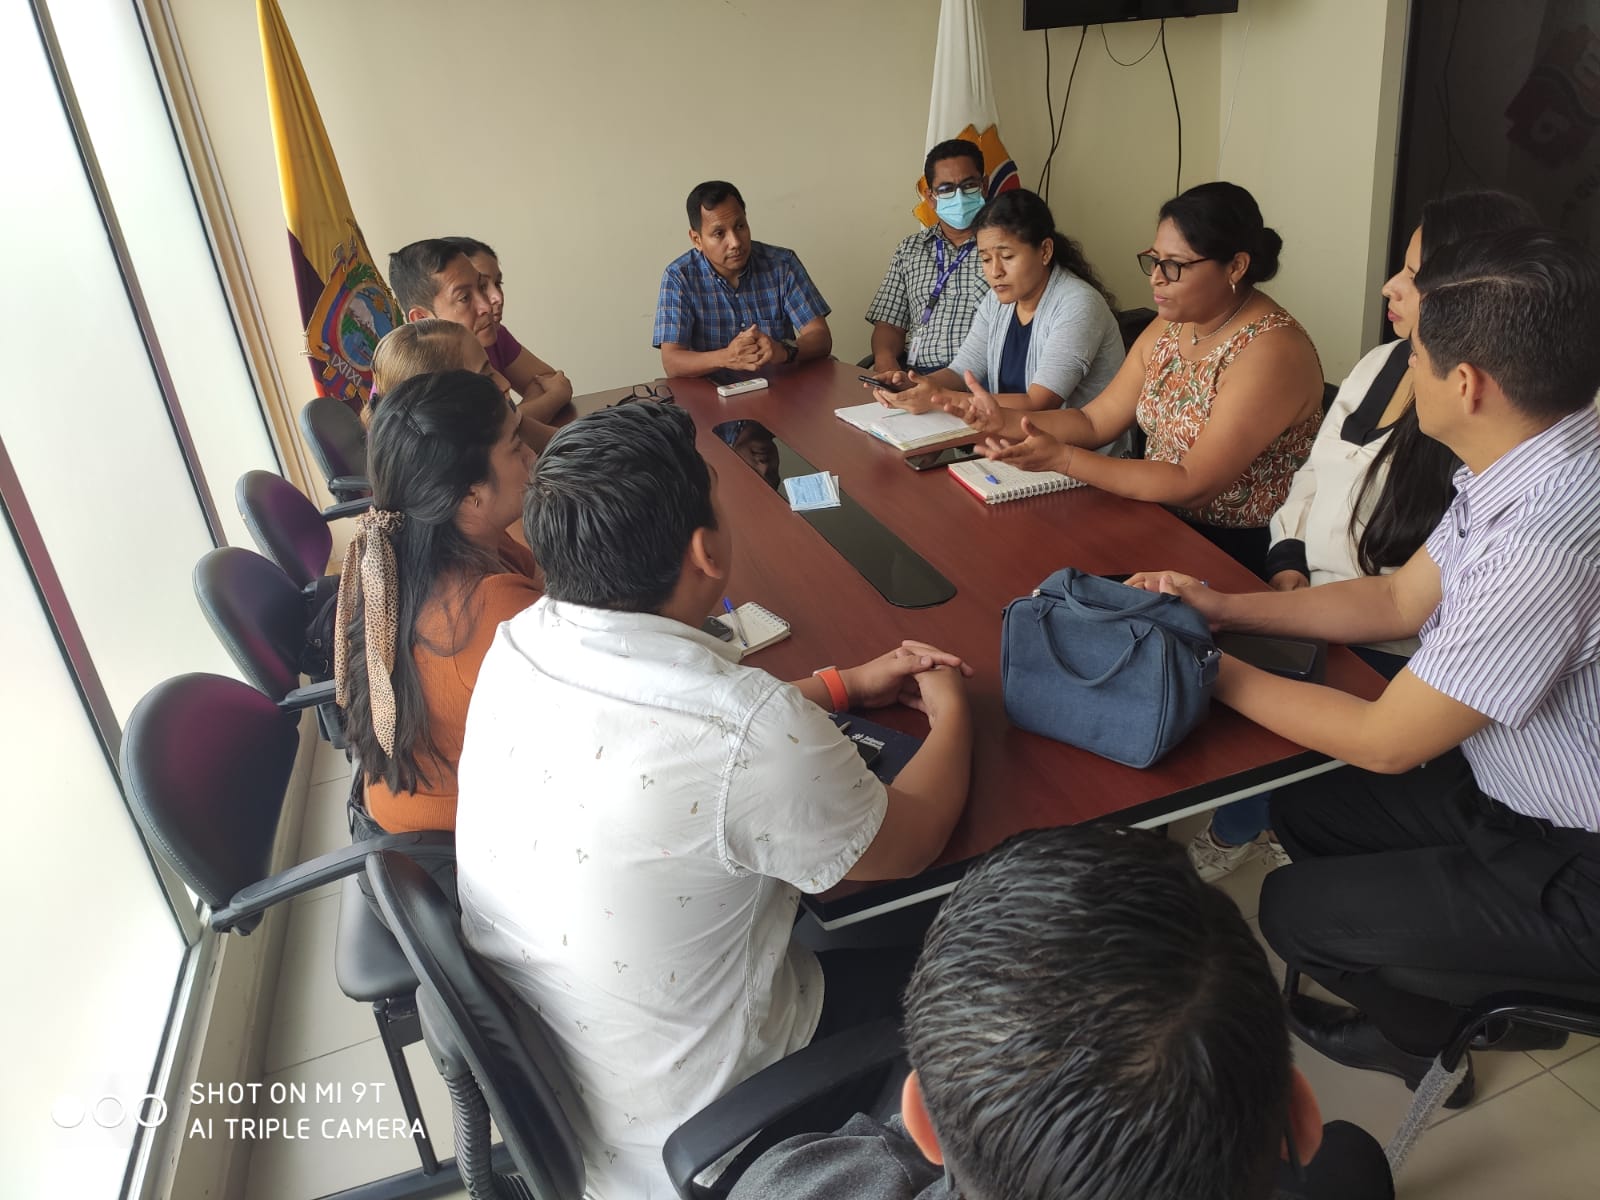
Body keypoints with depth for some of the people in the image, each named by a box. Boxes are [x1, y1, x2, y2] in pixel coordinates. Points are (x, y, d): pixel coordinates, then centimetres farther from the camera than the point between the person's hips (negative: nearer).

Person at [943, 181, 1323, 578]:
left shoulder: (1271, 352, -21)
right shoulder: (1167, 328, 5)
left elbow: (1193, 485, -24)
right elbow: (1094, 422, 5)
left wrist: (1062, 458, -29)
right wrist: (1005, 421, -12)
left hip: (1241, 552, -7)